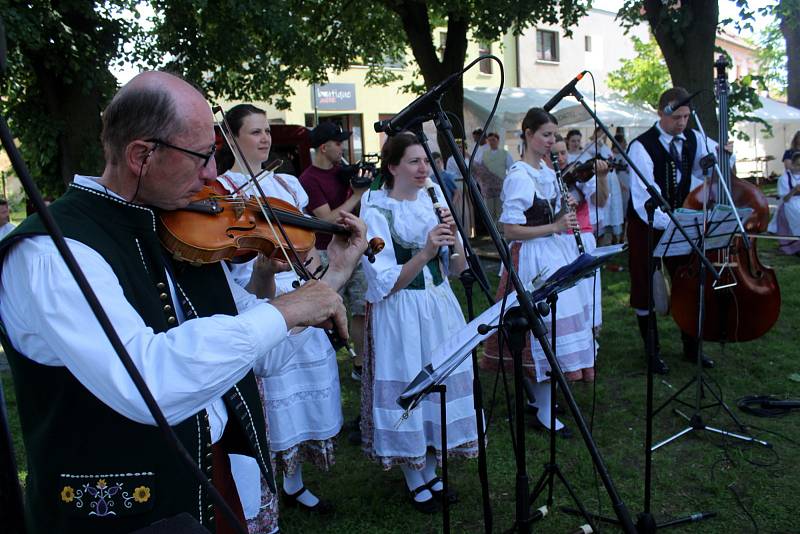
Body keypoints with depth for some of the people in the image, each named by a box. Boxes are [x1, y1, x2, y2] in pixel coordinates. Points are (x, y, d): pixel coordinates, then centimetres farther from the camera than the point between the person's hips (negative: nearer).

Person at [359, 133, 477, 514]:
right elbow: (386, 284, -16)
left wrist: (453, 238, -13)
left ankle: (431, 472, 32)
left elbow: (457, 269, 5)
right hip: (401, 317, -6)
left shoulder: (433, 204, 7)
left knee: (441, 385, 12)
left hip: (441, 309, 6)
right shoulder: (377, 214, -10)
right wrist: (424, 253, -25)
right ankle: (415, 482, 24)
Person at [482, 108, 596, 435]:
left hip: (554, 254, 9)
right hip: (532, 260, -9)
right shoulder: (518, 177, -16)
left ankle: (541, 396, 31)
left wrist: (565, 211, 2)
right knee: (544, 330, -4)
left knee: (553, 329, 15)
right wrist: (555, 227, -21)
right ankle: (544, 413, 9)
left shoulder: (547, 172, 11)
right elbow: (510, 230, -20)